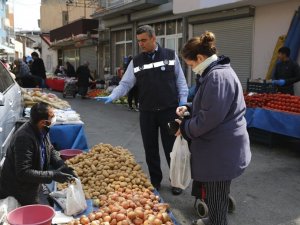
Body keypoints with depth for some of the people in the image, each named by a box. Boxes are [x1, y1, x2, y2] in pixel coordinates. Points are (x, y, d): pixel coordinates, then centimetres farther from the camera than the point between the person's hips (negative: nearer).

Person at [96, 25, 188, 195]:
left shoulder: (171, 55, 0)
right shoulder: (136, 62, 5)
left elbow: (180, 80, 3)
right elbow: (126, 84, 2)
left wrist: (183, 101, -5)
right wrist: (111, 97, -13)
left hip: (169, 111, -2)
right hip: (147, 113, 3)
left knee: (172, 148, 6)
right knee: (150, 149, 12)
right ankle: (155, 181, 29)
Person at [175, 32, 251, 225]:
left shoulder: (217, 76, -23)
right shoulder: (218, 72, 12)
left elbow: (210, 117, -26)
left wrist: (186, 128, -11)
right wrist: (189, 108, 10)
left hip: (221, 150, -11)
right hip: (220, 146, 11)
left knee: (216, 195, 6)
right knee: (214, 192, 24)